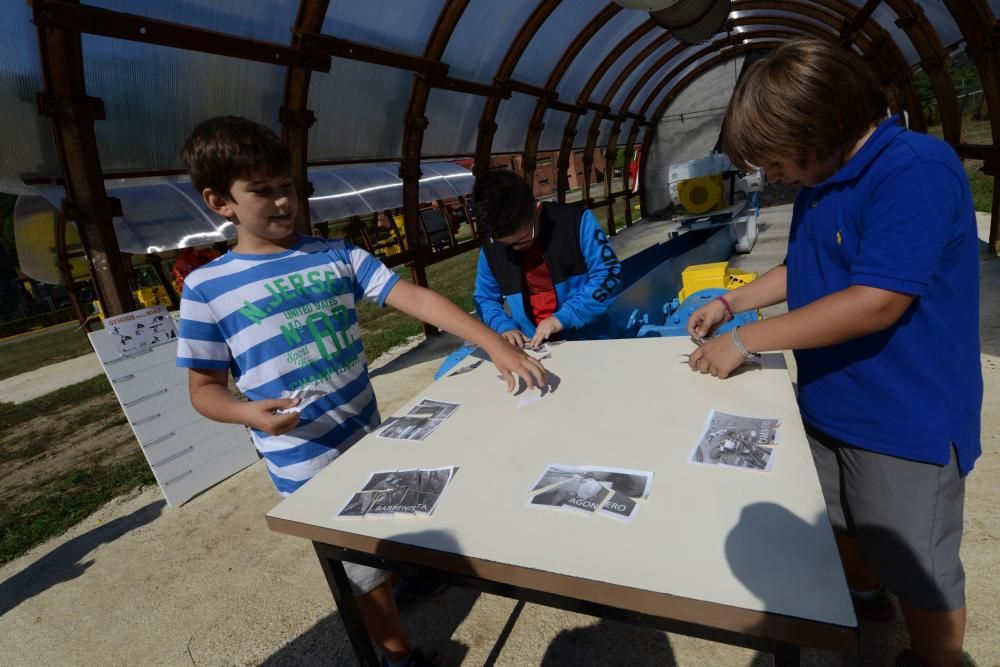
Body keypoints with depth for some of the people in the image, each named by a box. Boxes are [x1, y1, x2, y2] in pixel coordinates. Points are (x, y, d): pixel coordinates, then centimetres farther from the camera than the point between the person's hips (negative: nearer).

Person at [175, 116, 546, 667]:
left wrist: (496, 345, -22)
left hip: (367, 437, 3)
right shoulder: (207, 287, -9)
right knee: (366, 569, 13)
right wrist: (250, 413, -25)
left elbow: (416, 298, -12)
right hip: (306, 464, -3)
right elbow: (204, 388, -3)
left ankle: (403, 576, 58)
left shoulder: (336, 256, -3)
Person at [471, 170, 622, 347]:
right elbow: (484, 298, 12)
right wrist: (505, 326, -6)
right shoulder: (491, 245, 1)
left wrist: (564, 317, -17)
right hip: (536, 347, 2)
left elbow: (609, 273, -9)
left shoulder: (575, 221, -8)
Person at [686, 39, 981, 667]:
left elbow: (876, 303, -30)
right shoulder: (819, 183, 4)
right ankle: (864, 599, 53)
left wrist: (746, 339, -23)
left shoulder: (917, 168, -24)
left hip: (905, 419, -8)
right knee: (841, 527, 26)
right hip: (829, 403, 9)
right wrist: (730, 303, 6)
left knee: (920, 576, 10)